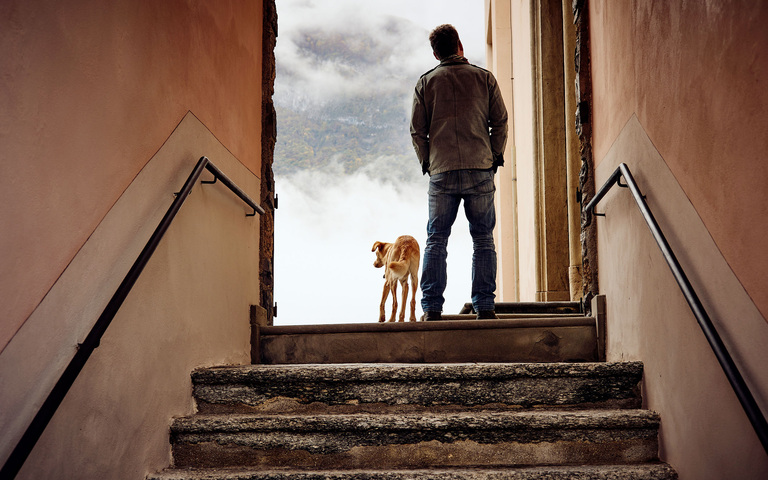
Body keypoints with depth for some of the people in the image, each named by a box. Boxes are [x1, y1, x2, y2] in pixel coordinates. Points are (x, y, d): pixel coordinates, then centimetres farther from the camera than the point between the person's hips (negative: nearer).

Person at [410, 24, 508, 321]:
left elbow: (417, 130, 4)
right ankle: (485, 307, 2)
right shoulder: (484, 78, 6)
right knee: (483, 238, 5)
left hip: (442, 172, 0)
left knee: (436, 240, 4)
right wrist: (494, 157, 13)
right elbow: (500, 122, 4)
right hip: (480, 169, 0)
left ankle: (432, 308, 1)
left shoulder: (425, 83, 6)